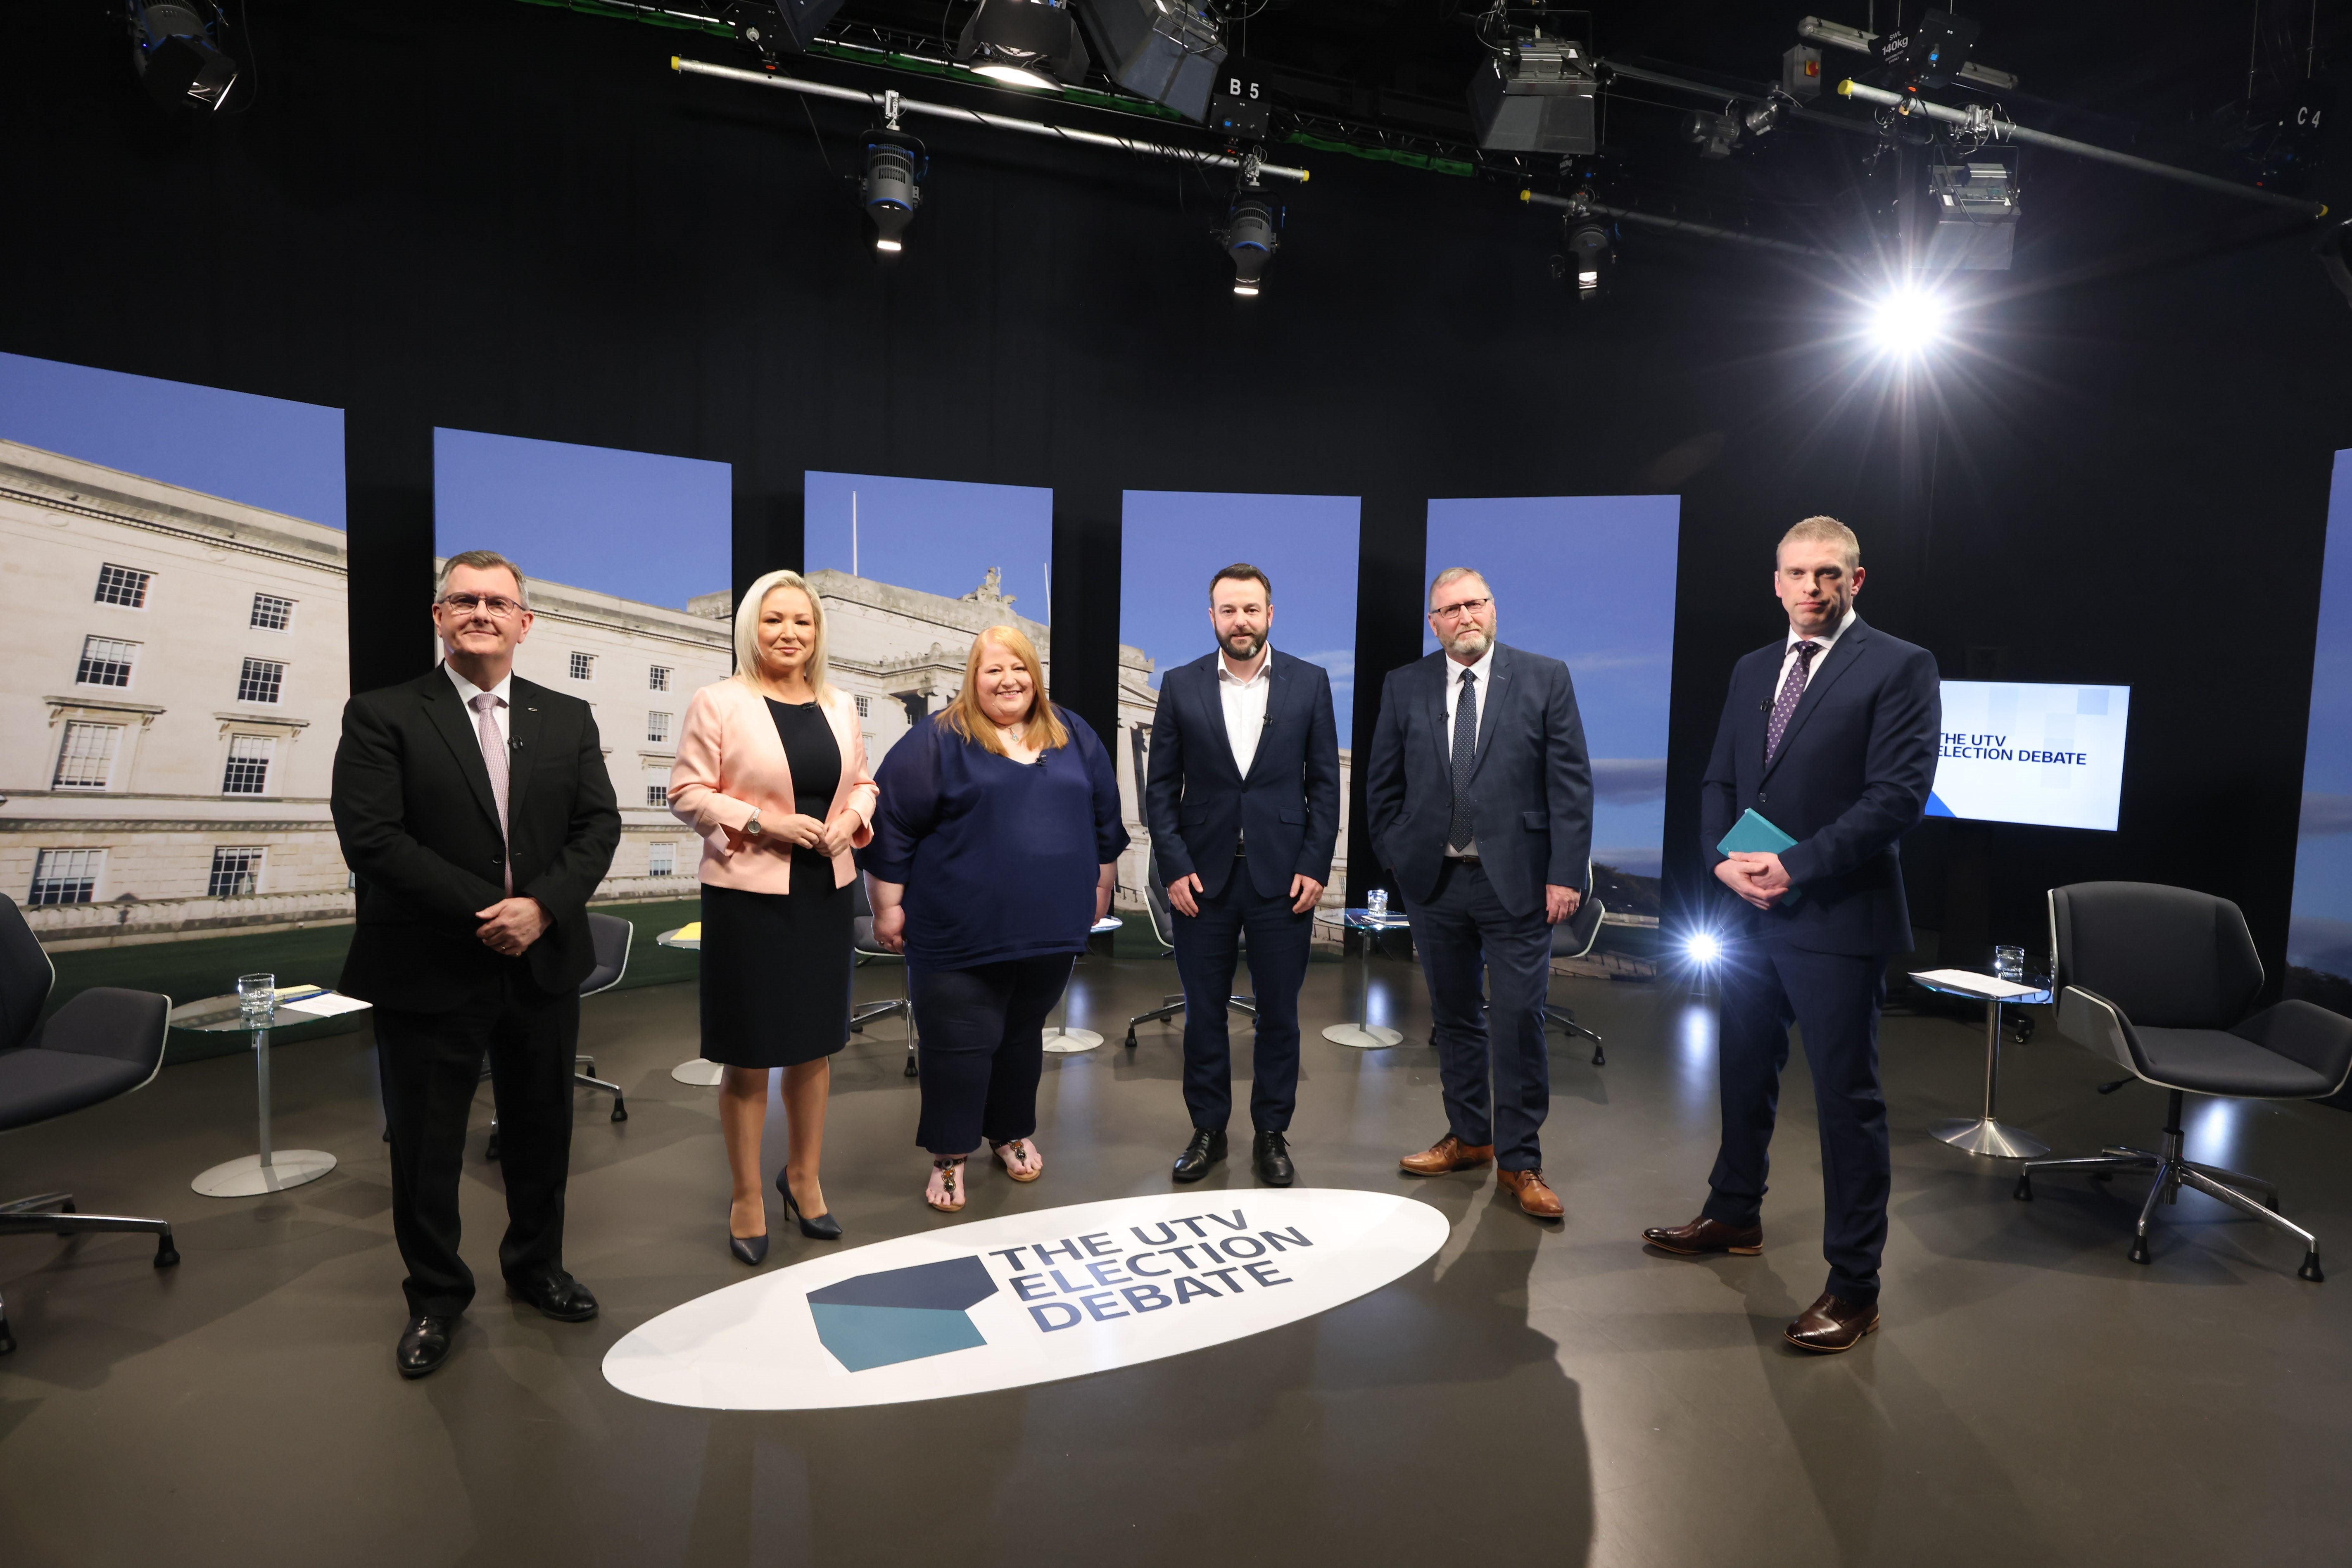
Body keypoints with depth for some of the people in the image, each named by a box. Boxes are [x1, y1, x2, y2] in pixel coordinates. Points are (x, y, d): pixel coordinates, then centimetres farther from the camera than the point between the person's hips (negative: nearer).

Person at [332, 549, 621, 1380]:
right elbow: (371, 837, -14)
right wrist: (483, 912, -18)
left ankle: (536, 1265, 38)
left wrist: (543, 906, -15)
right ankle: (435, 1296, 31)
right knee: (425, 1145, 11)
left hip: (544, 963, 3)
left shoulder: (568, 719, 6)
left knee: (542, 1131, 16)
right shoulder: (382, 716, -4)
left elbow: (598, 824, 1)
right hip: (429, 970, -3)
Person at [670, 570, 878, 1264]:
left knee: (815, 1045, 15)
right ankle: (746, 1198, 24)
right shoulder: (718, 703, -6)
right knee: (749, 1055, 6)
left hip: (826, 891, 5)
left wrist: (852, 818, -5)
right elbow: (687, 793, -7)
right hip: (748, 894, -4)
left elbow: (862, 782, 16)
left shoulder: (839, 705, 9)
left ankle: (803, 1177, 34)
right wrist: (762, 822, -18)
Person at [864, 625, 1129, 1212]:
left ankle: (1012, 1133, 33)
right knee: (960, 1041, 1)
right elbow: (890, 825, -6)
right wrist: (888, 907, -7)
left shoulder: (1072, 736, 8)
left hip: (1049, 927, 4)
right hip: (961, 932, -4)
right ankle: (949, 1156, 16)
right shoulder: (938, 740, -6)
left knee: (1023, 1033, 16)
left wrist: (1100, 886, 17)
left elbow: (1104, 818, 16)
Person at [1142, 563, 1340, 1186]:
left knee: (1279, 1013, 8)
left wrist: (1315, 867, -5)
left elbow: (1324, 783, 2)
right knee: (1203, 1012, 9)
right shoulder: (1181, 685, 2)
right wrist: (1175, 867, -6)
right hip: (1202, 876, 1)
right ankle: (1208, 1130, 25)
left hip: (1282, 875, 0)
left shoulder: (1310, 683, 2)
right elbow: (1161, 787, 2)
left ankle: (1272, 1135, 23)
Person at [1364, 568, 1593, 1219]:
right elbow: (1383, 786, 11)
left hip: (1517, 880, -2)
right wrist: (1399, 858, 5)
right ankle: (1469, 1137, 29)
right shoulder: (1404, 687, 6)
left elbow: (1571, 783, -3)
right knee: (1455, 1018, 13)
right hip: (1433, 880, 3)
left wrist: (1565, 874, -9)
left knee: (1518, 1022, -2)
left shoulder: (1545, 679, 0)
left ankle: (1518, 1162, 12)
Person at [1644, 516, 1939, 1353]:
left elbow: (1898, 793, -15)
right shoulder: (1752, 670, 13)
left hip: (1838, 917, -6)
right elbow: (1718, 780, 14)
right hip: (1750, 910, 6)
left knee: (1847, 1096, 2)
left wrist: (1795, 866, -19)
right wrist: (1724, 859, -5)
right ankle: (1734, 1215, 39)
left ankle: (1854, 1284, 14)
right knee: (1745, 1073, 19)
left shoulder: (1898, 667, -6)